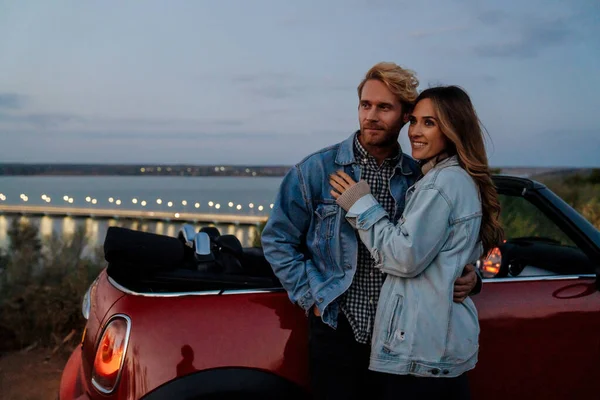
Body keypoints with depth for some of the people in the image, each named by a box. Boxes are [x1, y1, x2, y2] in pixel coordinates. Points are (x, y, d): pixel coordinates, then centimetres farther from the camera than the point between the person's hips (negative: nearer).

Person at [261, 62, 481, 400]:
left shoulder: (420, 178, 3)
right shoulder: (318, 170, -5)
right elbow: (277, 239, -1)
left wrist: (468, 277, -4)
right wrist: (313, 297, -6)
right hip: (336, 330, -2)